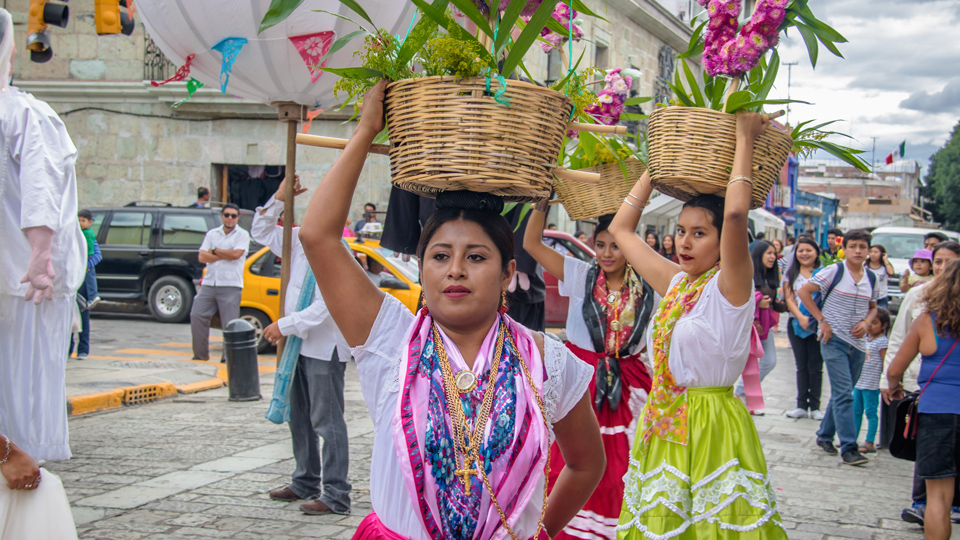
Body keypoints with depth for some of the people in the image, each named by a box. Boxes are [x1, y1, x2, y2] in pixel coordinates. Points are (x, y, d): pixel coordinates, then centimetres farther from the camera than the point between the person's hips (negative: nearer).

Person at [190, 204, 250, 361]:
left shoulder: (242, 235, 3)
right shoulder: (212, 234, 15)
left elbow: (236, 254, -14)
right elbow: (202, 257, 3)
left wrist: (215, 251, -3)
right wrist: (225, 255, -6)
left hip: (230, 286, -4)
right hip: (209, 284, 4)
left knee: (230, 323, -6)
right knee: (197, 316, -2)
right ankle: (201, 353, 10)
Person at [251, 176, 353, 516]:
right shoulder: (300, 244, 9)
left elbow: (324, 309, -22)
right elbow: (261, 231, 20)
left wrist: (284, 325, -16)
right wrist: (279, 198, 8)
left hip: (325, 348, -9)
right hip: (299, 344, 9)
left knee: (327, 421, -7)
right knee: (300, 418, 17)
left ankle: (336, 496, -4)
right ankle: (305, 482, 30)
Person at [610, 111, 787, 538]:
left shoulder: (730, 287, -9)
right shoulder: (674, 284, 10)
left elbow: (735, 214, -27)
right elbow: (621, 229, 19)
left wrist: (745, 138, -16)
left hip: (711, 430, -7)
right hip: (661, 424, 7)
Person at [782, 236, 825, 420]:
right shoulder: (791, 274, 9)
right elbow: (789, 298, 0)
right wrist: (801, 317, -16)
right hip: (796, 323, 2)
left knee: (815, 366, 0)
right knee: (801, 366, 5)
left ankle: (815, 406, 5)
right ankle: (801, 406, 7)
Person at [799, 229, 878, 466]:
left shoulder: (871, 278, 8)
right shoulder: (835, 271, -7)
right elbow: (804, 291, -7)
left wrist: (866, 322, -1)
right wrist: (822, 320, -11)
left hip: (857, 343, 6)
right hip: (834, 340, -5)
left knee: (842, 393, 14)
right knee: (844, 393, -11)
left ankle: (825, 435, 30)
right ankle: (849, 447, -11)